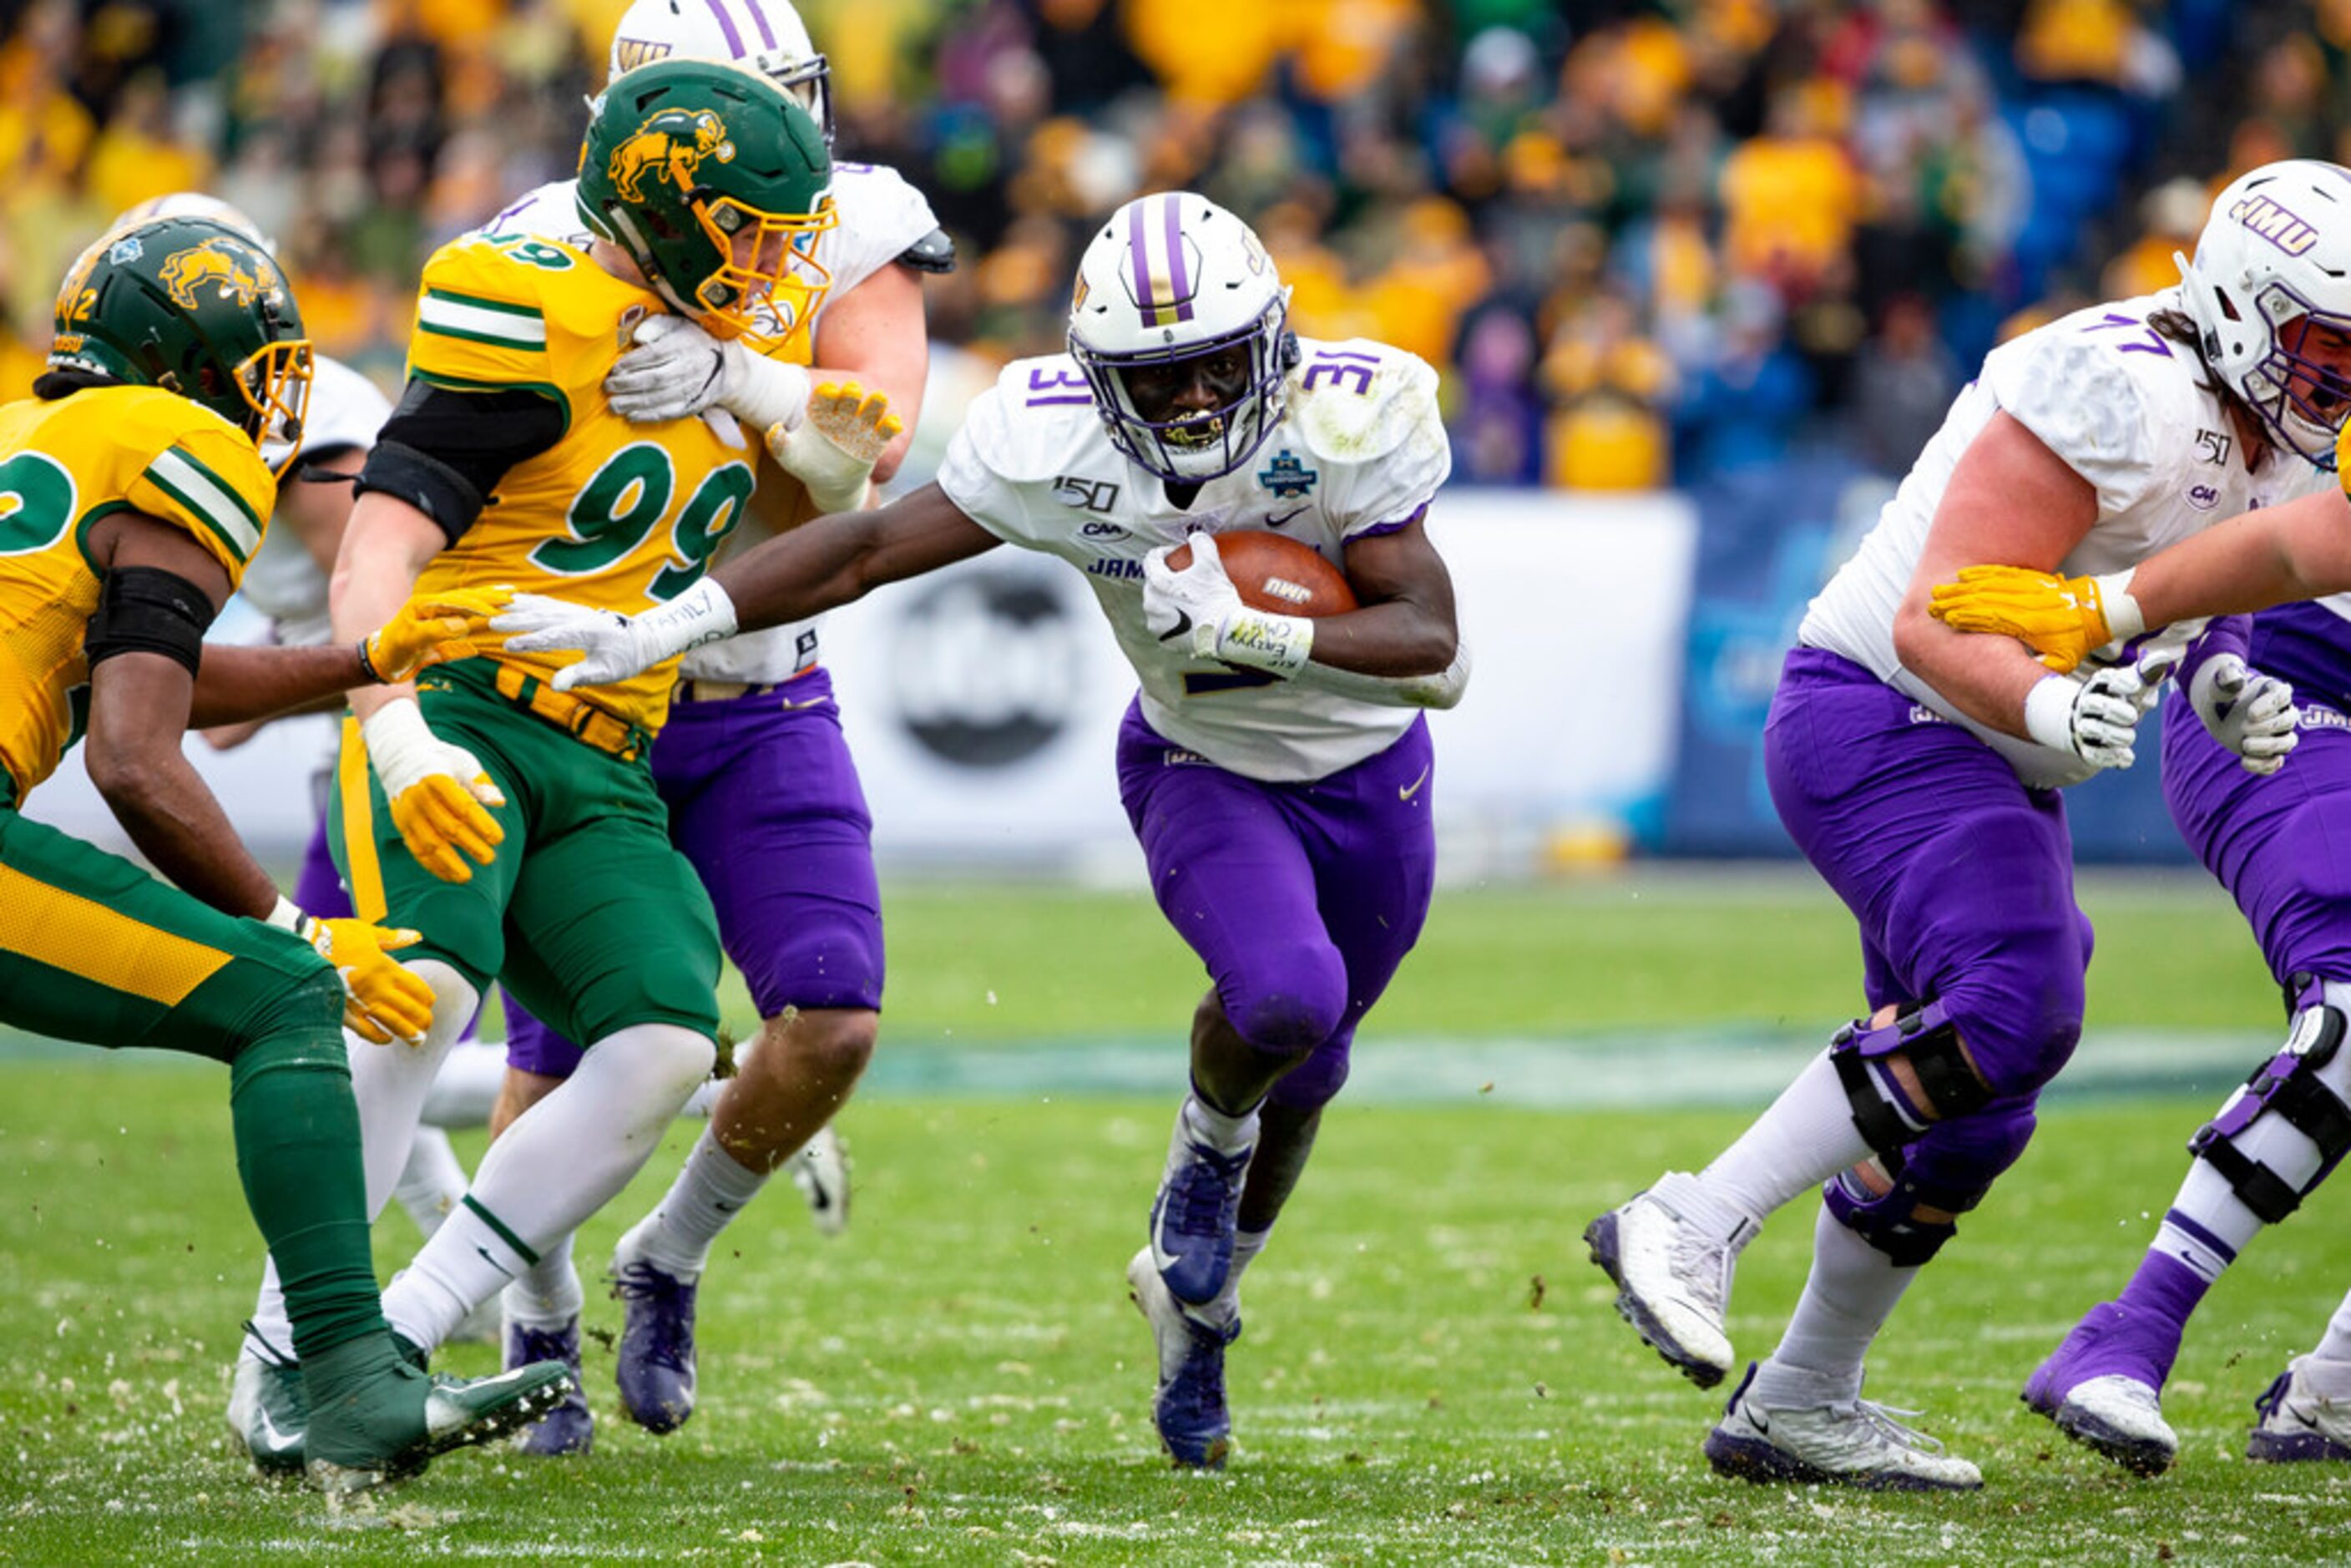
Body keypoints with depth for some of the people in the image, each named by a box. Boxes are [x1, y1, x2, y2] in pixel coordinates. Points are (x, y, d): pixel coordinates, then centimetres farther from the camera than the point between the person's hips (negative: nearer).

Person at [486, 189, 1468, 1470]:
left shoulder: (1349, 420, -30)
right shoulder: (1054, 448, -28)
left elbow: (1430, 640, -30)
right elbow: (869, 547, -23)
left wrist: (1253, 632, -44)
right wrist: (660, 628, -30)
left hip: (1366, 773, 2)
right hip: (1203, 772, -2)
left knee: (1300, 1066, 19)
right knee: (1284, 992, -31)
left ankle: (1195, 1298, 47)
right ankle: (1207, 1149, 5)